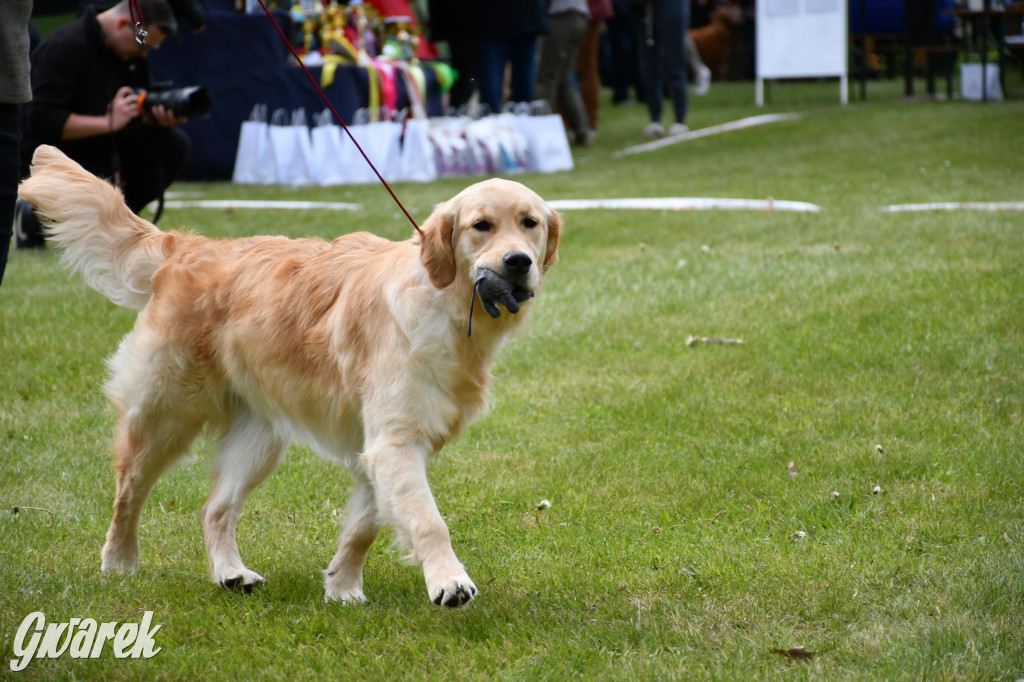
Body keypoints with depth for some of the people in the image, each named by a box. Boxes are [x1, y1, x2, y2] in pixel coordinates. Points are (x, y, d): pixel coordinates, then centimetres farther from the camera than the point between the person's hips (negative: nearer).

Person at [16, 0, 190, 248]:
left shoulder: (132, 52, 5)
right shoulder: (64, 47, -20)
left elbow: (140, 113, 11)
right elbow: (43, 121, -26)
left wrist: (159, 118, -15)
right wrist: (109, 121, -28)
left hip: (104, 152, 8)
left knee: (174, 144, -13)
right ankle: (35, 218, 0)